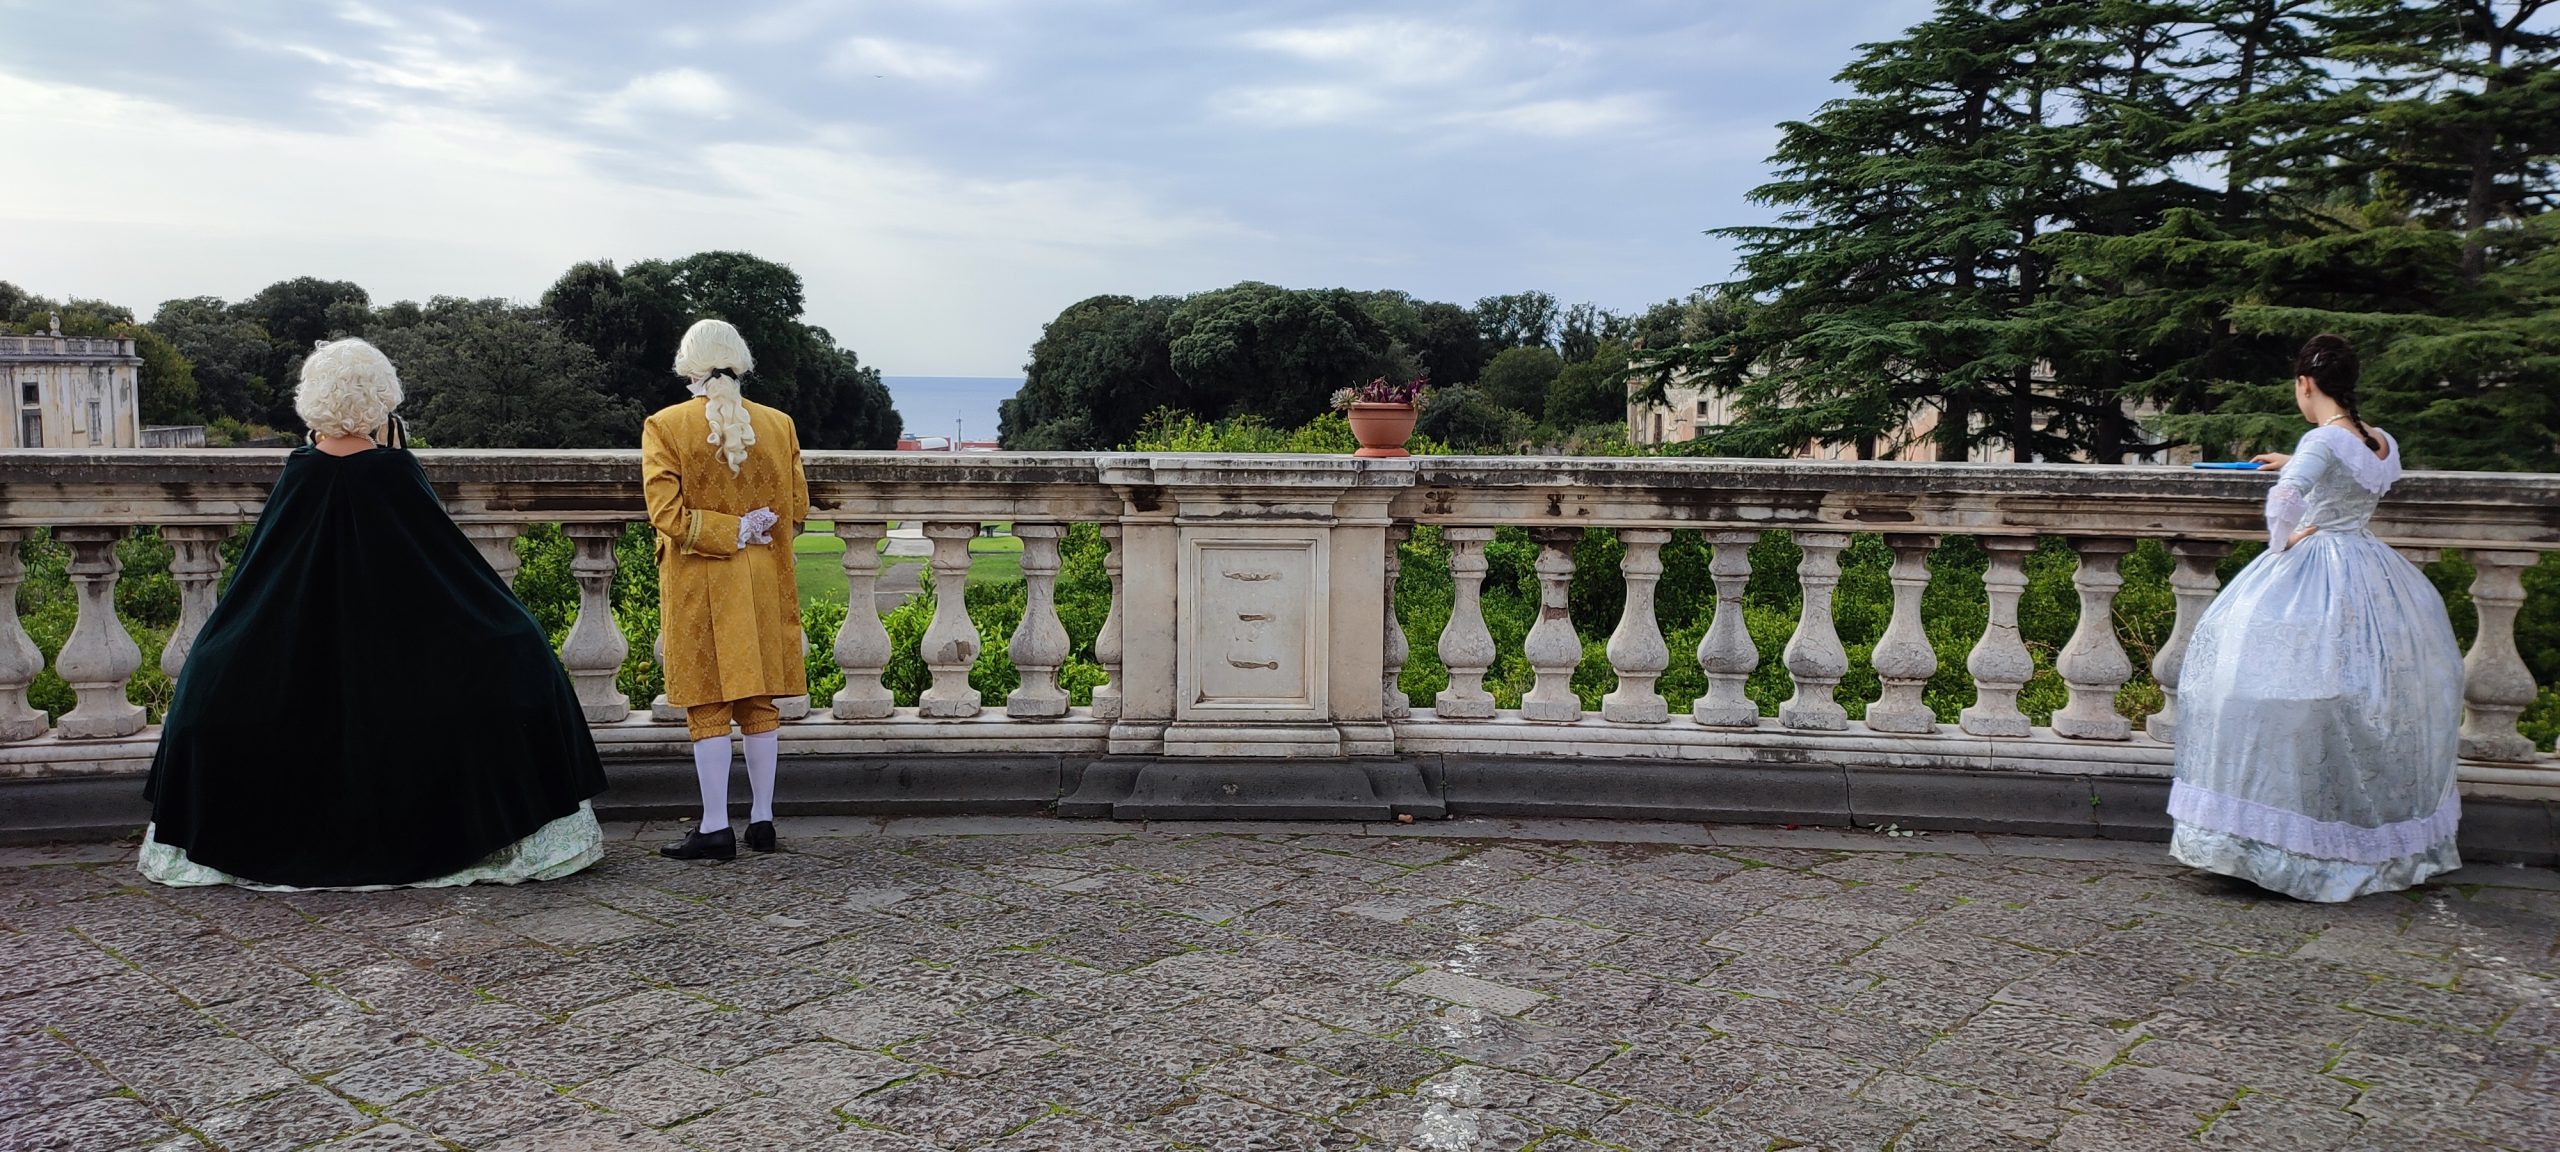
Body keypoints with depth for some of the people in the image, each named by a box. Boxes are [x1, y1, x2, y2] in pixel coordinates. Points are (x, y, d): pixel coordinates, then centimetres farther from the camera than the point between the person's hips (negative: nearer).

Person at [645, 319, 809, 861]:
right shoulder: (779, 425, 1)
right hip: (765, 584, 3)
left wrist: (732, 532, -8)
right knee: (759, 704, 10)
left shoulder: (664, 427, -8)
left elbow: (667, 513, -15)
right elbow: (797, 510, 5)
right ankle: (762, 820, 16)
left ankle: (715, 828, 3)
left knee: (708, 707, 2)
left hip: (698, 586, -3)